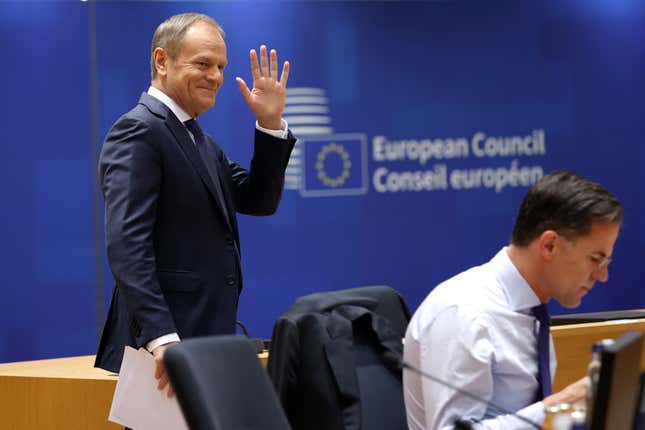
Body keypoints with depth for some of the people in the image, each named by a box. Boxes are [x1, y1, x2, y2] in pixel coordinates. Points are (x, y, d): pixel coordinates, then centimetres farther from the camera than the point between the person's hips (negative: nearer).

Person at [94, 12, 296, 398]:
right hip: (166, 346, -9)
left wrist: (271, 124, 3)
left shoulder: (200, 140, 18)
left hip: (207, 340, 9)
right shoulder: (138, 131, -11)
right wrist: (161, 338, -29)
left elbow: (259, 201, 15)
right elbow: (127, 245, -21)